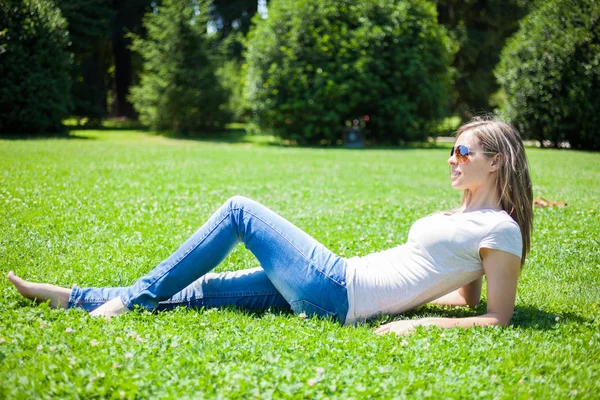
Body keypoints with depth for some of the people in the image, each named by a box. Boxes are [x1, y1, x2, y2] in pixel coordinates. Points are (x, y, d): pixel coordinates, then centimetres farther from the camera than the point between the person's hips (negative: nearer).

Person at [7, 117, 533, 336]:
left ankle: (137, 297, 3)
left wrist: (421, 322, -20)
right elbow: (466, 296, 24)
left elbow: (498, 319, -13)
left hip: (336, 289, -8)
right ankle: (65, 297, 9)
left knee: (239, 210, -6)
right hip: (330, 292, 8)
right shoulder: (466, 214, 19)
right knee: (196, 292, 4)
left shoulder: (499, 229, -7)